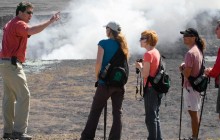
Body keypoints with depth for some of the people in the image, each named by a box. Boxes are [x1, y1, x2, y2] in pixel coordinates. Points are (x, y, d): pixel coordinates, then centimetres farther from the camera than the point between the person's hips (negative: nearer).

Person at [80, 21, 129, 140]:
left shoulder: (103, 43, -9)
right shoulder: (122, 45, 7)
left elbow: (98, 62, -16)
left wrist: (97, 77, -3)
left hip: (105, 82, -4)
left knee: (95, 112, 6)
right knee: (117, 113, 7)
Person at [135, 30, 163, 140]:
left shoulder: (148, 54, -16)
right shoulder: (156, 52, 11)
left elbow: (145, 74, -19)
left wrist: (139, 66, -2)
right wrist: (144, 65, 11)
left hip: (150, 88, -9)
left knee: (150, 118, -4)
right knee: (155, 116, 16)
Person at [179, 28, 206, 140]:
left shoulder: (190, 53, -21)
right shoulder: (198, 50, 9)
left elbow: (187, 74, -23)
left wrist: (182, 68, -4)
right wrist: (185, 67, 6)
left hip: (190, 86, -10)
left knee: (193, 113, -2)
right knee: (194, 112, 17)